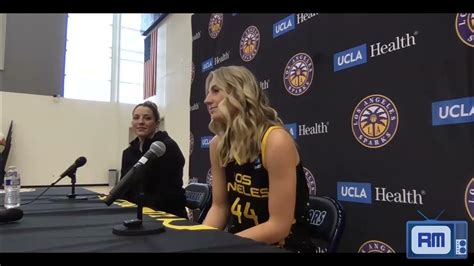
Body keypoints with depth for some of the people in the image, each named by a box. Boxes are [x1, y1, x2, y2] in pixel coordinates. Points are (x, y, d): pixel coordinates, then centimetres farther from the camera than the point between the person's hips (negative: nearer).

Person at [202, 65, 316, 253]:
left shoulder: (276, 141, -23)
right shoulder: (218, 145, -3)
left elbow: (279, 226, -22)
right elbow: (219, 207, 2)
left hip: (286, 245, -5)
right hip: (242, 242, 5)